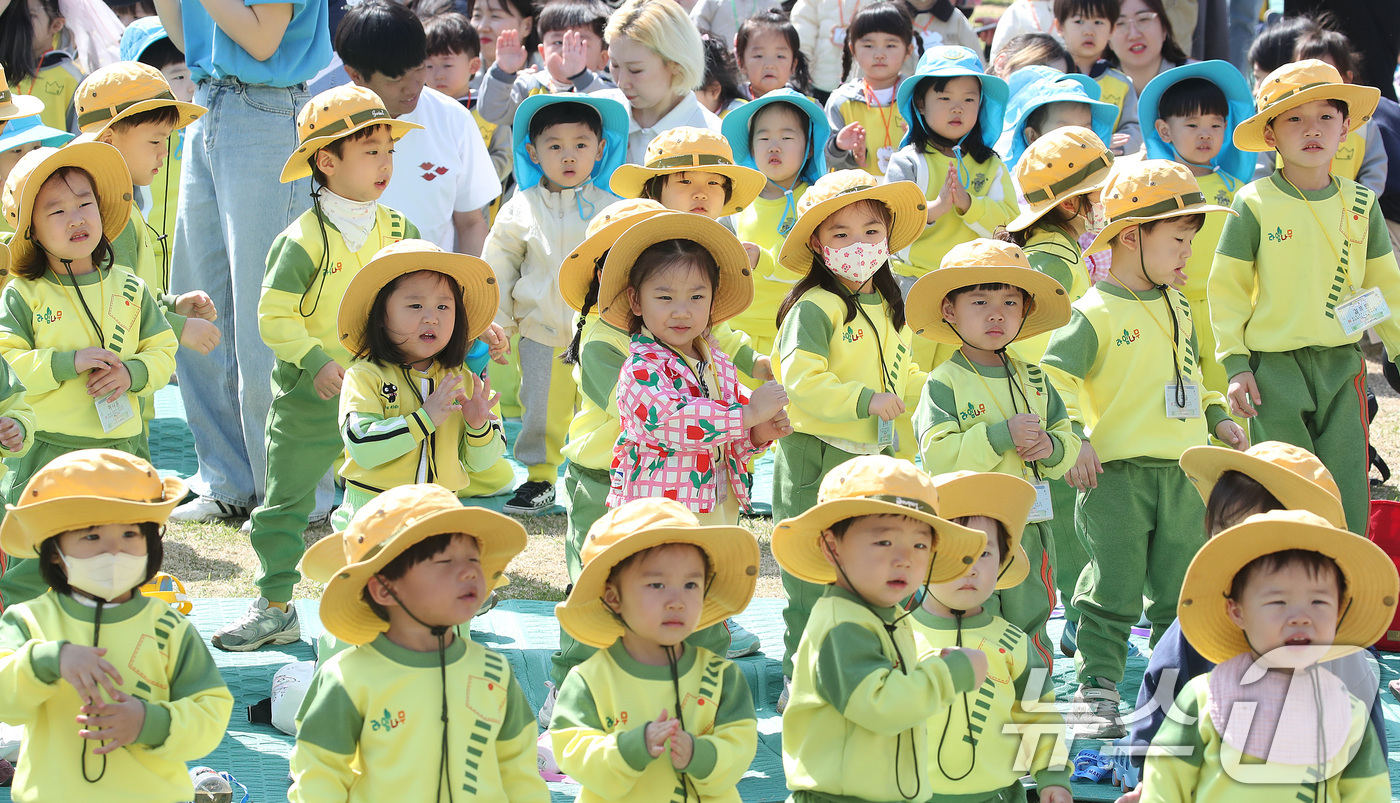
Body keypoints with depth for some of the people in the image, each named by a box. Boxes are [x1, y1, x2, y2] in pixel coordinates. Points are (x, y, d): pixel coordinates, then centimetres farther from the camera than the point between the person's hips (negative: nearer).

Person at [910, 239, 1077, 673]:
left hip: (1030, 528, 5)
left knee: (1029, 628, 14)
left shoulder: (1034, 380, 11)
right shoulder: (943, 384, -7)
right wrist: (1001, 436, -23)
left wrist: (1051, 447, -9)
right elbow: (938, 455, -17)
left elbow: (1068, 437, 14)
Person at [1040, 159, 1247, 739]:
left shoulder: (1178, 308, 15)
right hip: (1118, 473, -6)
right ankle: (1097, 690, 4)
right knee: (1114, 589, -4)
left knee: (1179, 587, 11)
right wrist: (1075, 438, -18)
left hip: (1182, 469, 6)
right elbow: (1056, 377, -11)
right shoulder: (1095, 314, -9)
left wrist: (1218, 418, 19)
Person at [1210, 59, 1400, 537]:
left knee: (1347, 499, 1)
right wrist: (1235, 363, -5)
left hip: (1343, 367, 3)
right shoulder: (1255, 204, -4)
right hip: (1275, 370, -3)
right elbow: (1226, 288, -1)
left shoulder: (1360, 205, 6)